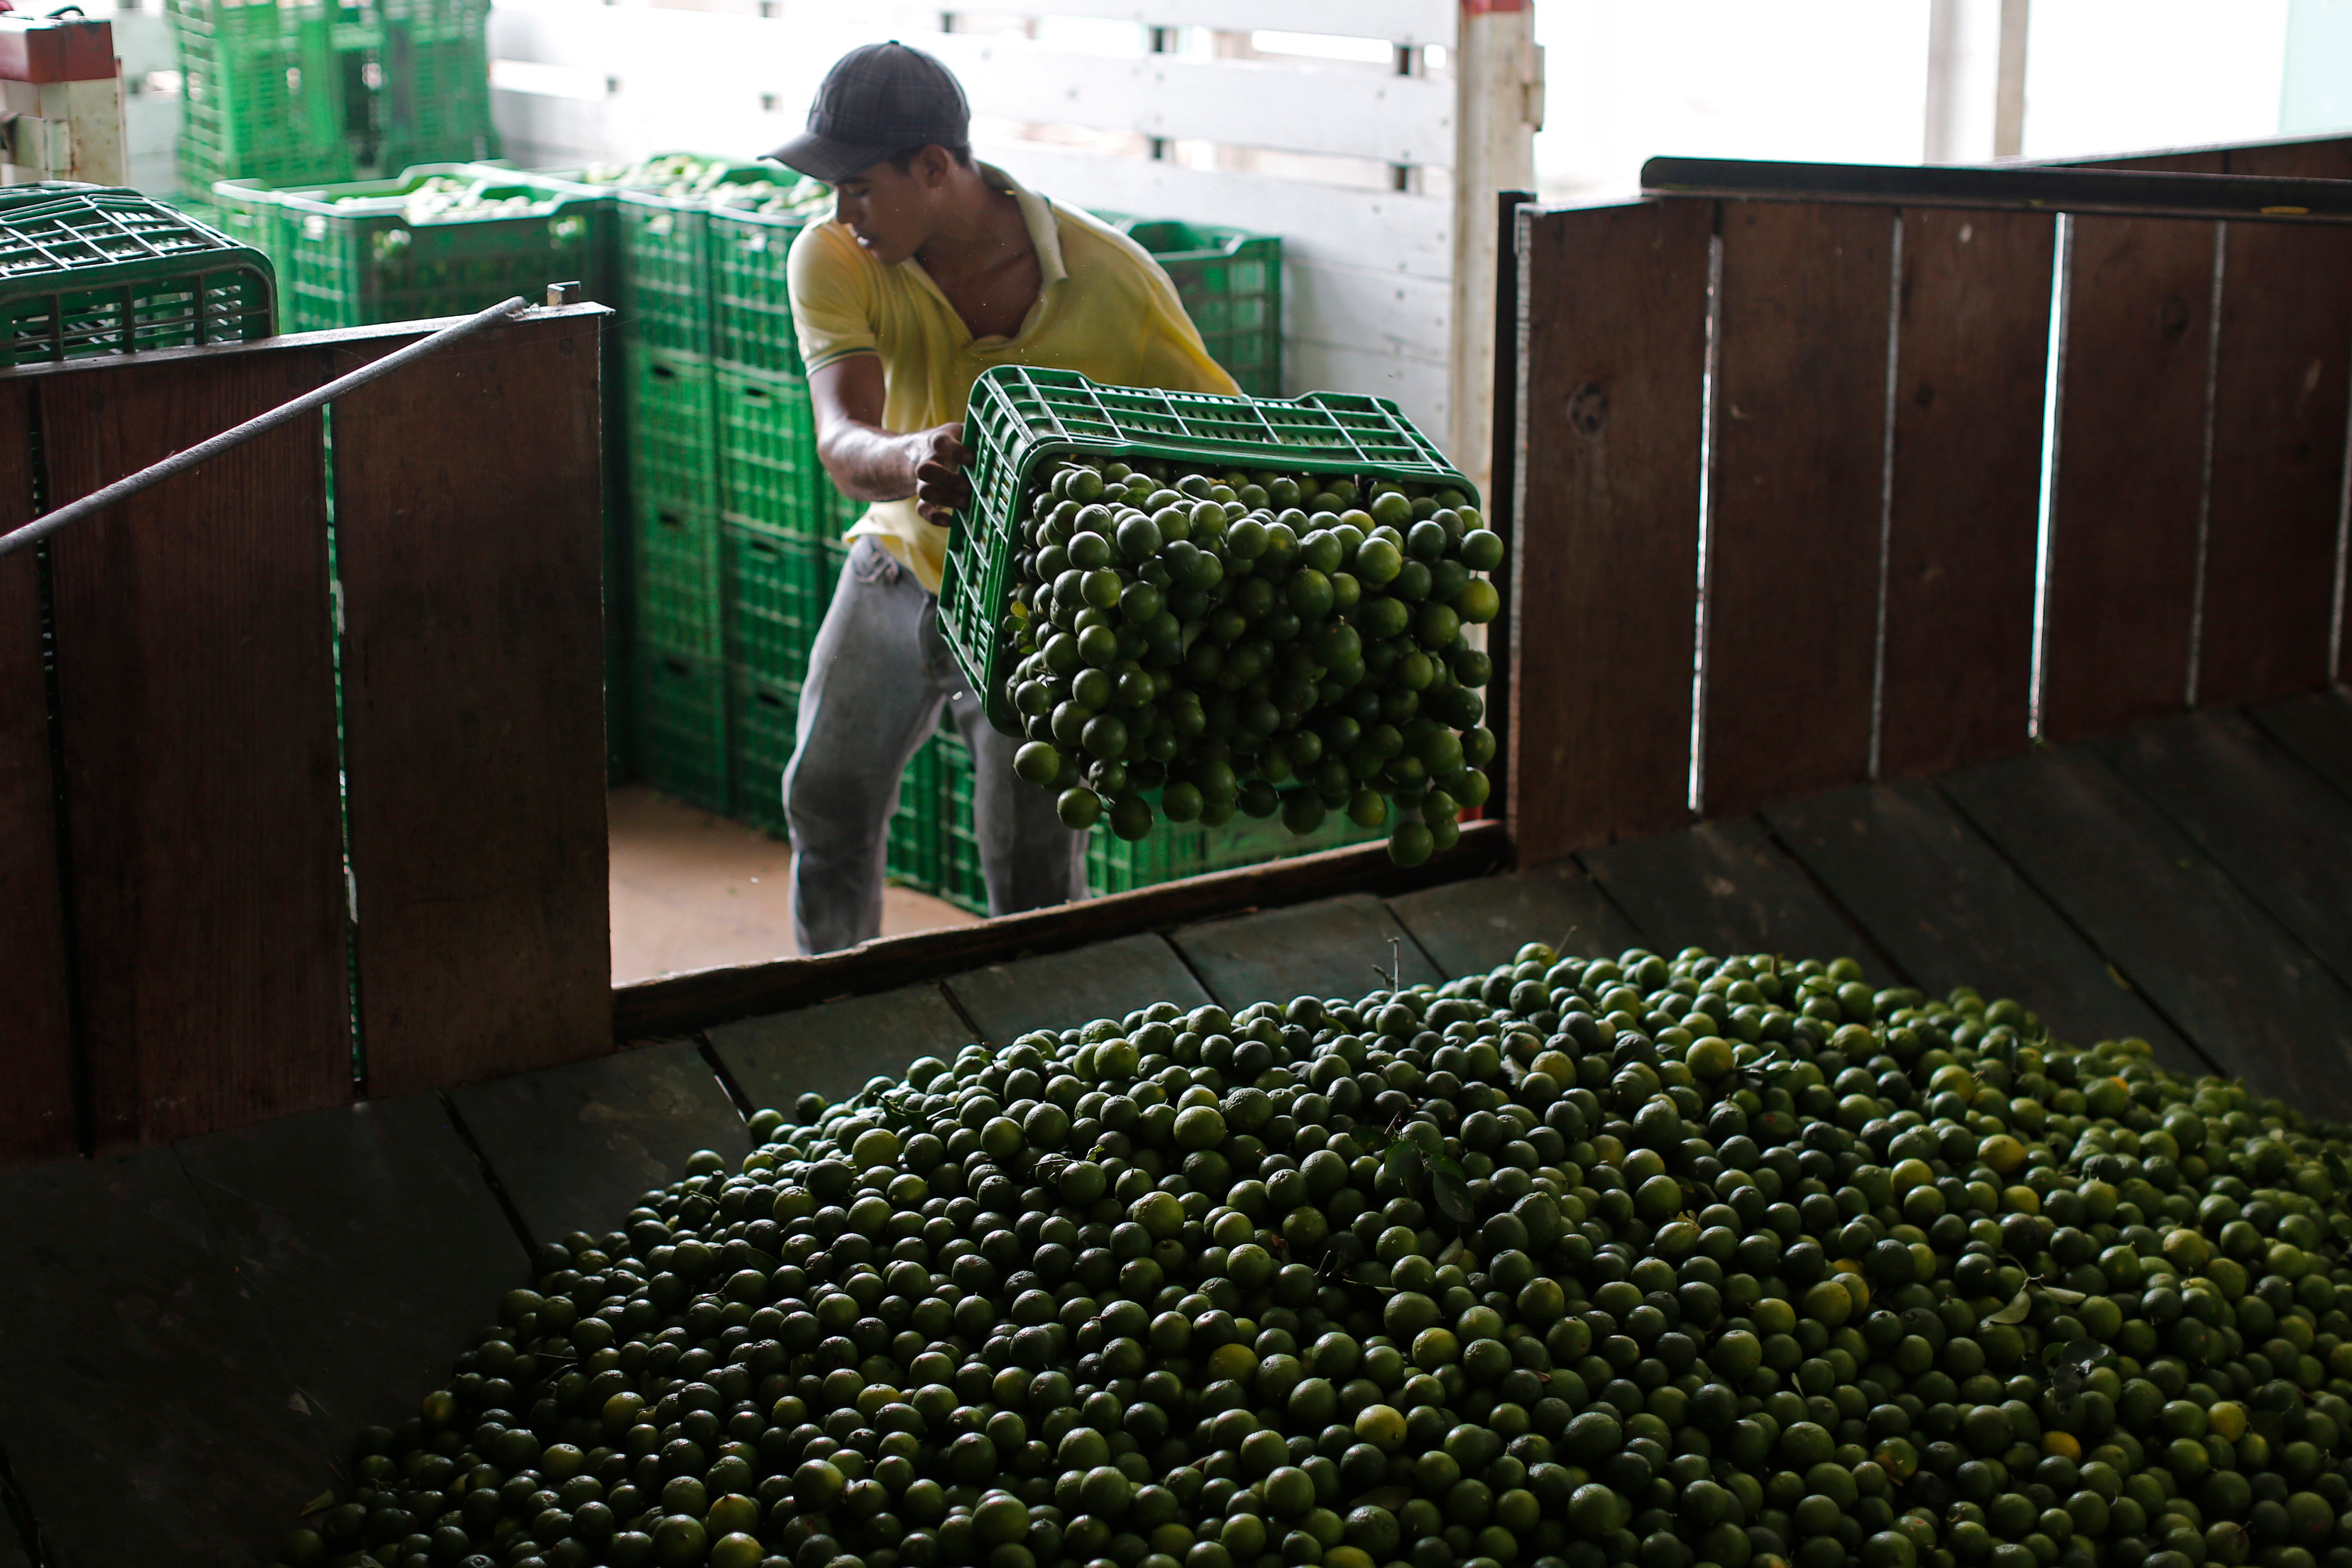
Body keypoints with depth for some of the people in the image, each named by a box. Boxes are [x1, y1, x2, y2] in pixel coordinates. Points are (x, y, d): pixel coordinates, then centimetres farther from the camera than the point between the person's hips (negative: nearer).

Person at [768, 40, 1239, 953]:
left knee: (1034, 881, -9)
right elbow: (841, 444, -31)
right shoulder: (833, 260, -18)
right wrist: (906, 459, -57)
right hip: (902, 562, 3)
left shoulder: (1110, 278, -24)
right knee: (827, 800, 8)